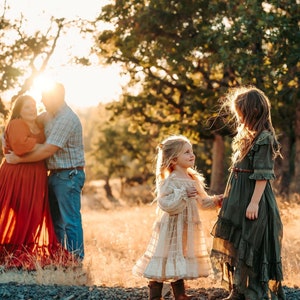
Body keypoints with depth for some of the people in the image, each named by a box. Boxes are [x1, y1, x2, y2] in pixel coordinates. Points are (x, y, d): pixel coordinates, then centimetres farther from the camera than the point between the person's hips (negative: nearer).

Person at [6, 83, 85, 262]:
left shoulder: (67, 119, -18)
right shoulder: (51, 116, 13)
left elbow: (48, 150, -20)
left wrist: (19, 159, -12)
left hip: (69, 175, -10)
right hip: (55, 174, 10)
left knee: (70, 221, -8)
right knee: (55, 221, 12)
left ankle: (76, 260, -5)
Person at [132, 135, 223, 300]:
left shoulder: (194, 178, 8)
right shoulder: (170, 181, -18)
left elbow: (201, 200, 19)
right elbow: (165, 203, -28)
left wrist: (214, 200, 4)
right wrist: (183, 194, -30)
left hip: (187, 228, 8)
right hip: (172, 228, -8)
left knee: (180, 262, 18)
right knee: (166, 259, -3)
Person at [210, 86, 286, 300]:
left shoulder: (264, 139, -15)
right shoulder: (247, 136, 12)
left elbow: (263, 176, -18)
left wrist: (254, 202, -21)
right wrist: (230, 198, 18)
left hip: (252, 199, -9)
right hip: (238, 200, 9)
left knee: (250, 248, -4)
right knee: (235, 247, 14)